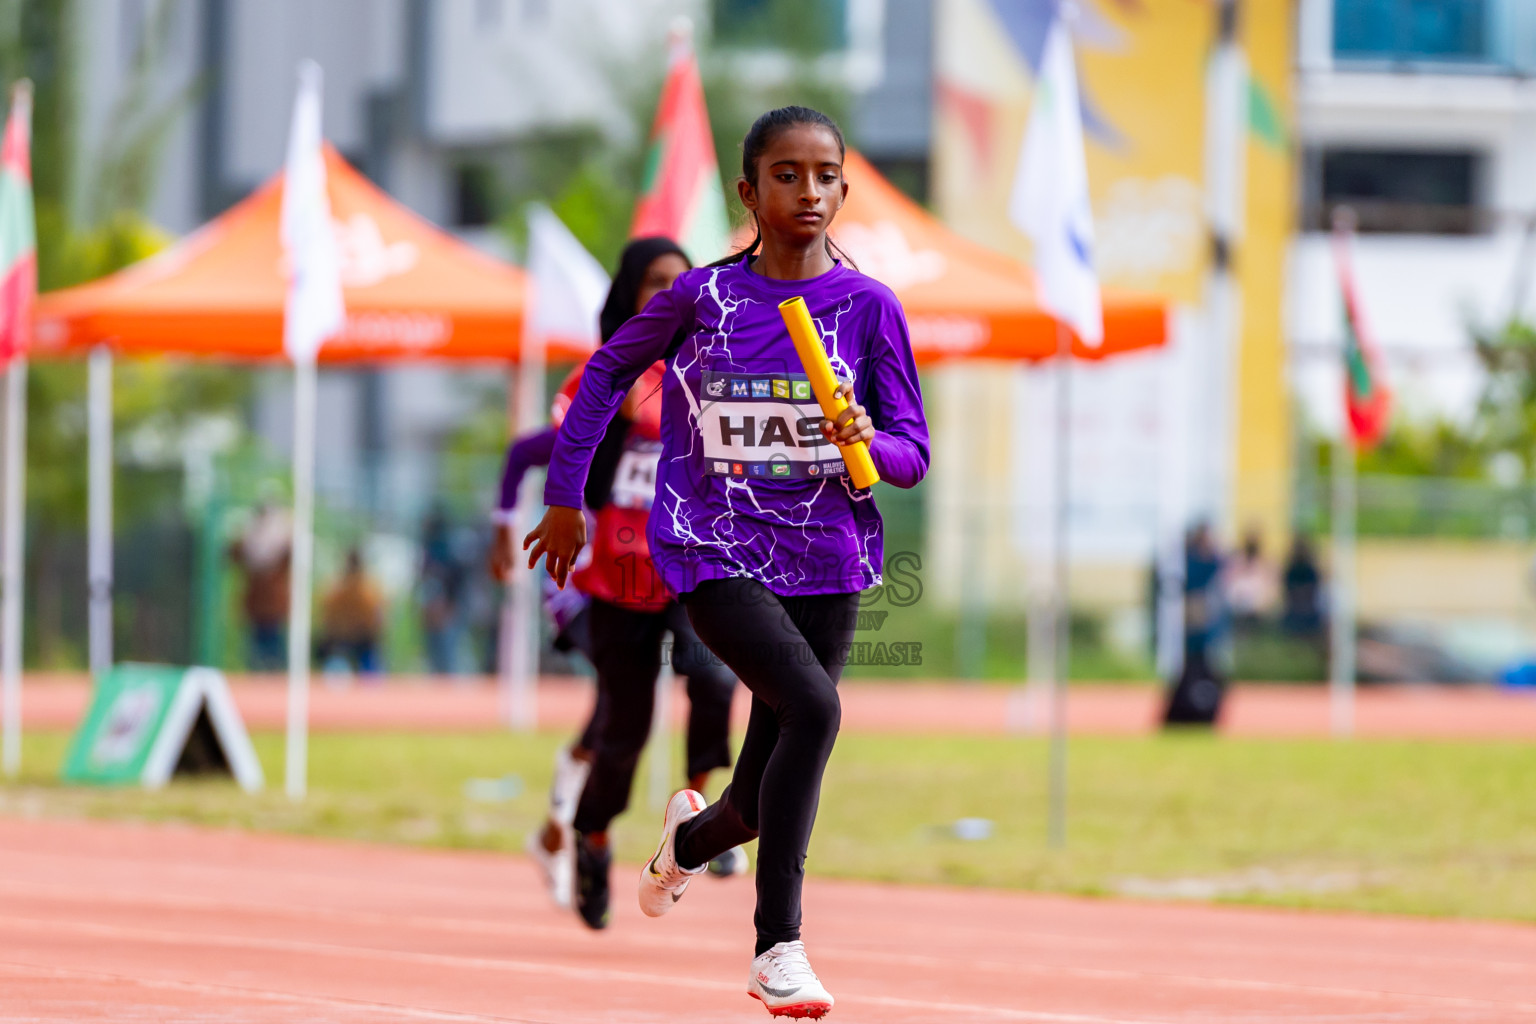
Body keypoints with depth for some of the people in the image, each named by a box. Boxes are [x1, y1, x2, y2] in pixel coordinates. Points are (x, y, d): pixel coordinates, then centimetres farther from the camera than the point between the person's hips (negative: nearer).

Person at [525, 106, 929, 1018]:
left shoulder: (869, 307, -1)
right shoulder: (702, 295, -2)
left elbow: (913, 455, 2)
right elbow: (610, 372, 15)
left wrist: (870, 444, -20)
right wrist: (566, 495, 16)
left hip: (825, 565, 2)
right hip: (715, 557, -2)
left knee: (764, 803, 7)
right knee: (813, 707, -29)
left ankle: (690, 838, 47)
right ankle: (780, 944, -20)